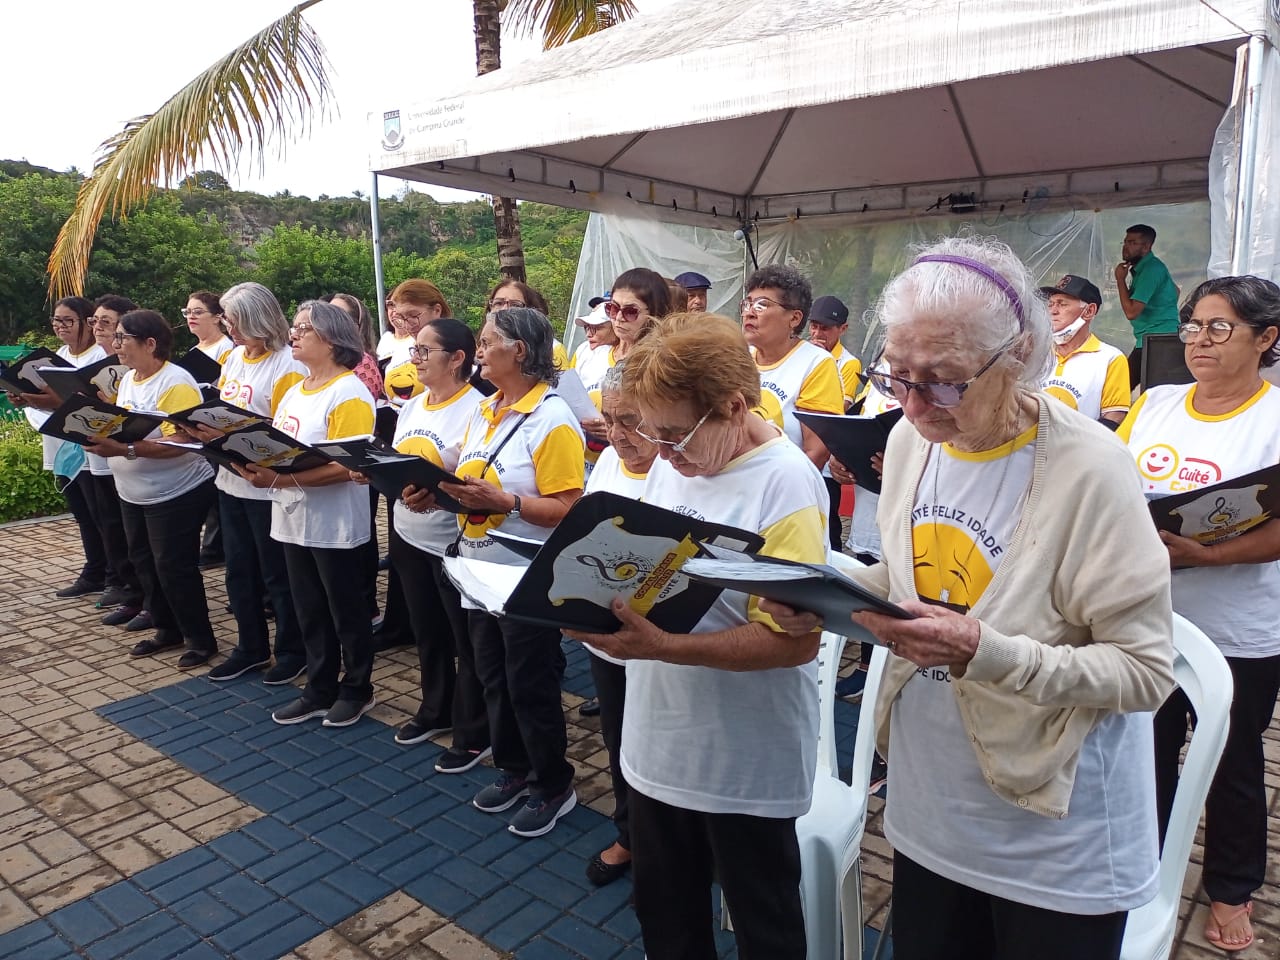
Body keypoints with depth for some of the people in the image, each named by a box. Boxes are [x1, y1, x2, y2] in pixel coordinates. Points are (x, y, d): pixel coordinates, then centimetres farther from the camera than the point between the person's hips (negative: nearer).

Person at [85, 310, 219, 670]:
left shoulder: (175, 384, -20)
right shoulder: (128, 379, 8)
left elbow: (179, 443, -28)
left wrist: (125, 450, -33)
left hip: (176, 493, -9)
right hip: (133, 493, 9)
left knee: (173, 568, -3)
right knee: (145, 564, 16)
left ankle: (201, 640, 11)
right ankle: (167, 629, 31)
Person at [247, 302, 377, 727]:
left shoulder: (349, 393, -16)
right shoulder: (294, 391, 12)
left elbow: (345, 466, -23)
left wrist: (280, 479, -28)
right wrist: (255, 463, -6)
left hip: (334, 526, -8)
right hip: (294, 520, 8)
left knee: (346, 613, 8)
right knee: (309, 613, 17)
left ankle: (357, 689, 25)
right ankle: (319, 691, 30)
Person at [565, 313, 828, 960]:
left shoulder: (785, 482, -21)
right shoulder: (669, 464, 1)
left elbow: (796, 639, -25)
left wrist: (662, 647, -31)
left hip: (746, 763, -7)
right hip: (657, 746, 7)